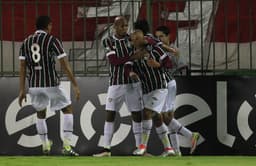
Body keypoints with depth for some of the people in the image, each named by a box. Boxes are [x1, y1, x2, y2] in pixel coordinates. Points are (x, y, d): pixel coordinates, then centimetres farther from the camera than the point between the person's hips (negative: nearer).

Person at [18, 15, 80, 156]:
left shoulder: (26, 42, 9)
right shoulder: (52, 41, -4)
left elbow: (22, 67, 6)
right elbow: (64, 65, -8)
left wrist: (22, 90, 10)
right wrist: (75, 86, -5)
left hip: (33, 85, 4)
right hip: (51, 83, -4)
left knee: (40, 113, 25)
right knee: (68, 110, 9)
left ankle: (45, 146, 29)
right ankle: (67, 146, -3)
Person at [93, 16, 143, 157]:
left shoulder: (132, 39, 2)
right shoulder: (108, 41, -2)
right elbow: (114, 61, -14)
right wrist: (133, 57, -24)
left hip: (133, 83, 1)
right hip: (115, 84, -1)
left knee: (137, 115, 1)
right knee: (109, 115, -1)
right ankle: (106, 150, 4)